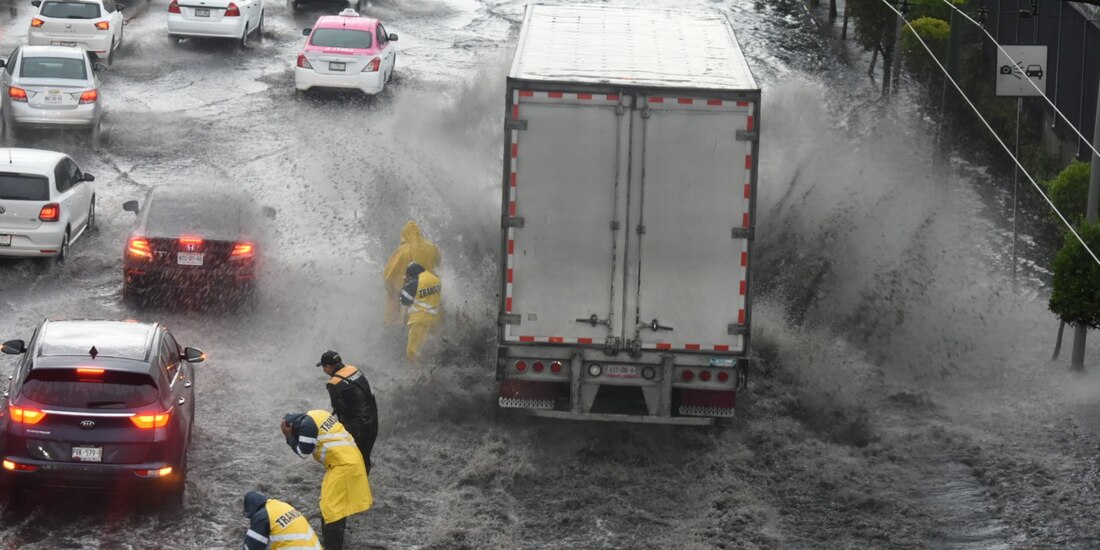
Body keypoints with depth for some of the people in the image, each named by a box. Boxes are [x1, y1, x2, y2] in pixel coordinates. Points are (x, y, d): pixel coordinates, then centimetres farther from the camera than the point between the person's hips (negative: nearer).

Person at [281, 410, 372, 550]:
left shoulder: (307, 424, -13)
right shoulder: (315, 416, 16)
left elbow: (303, 452, -10)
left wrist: (289, 437, 2)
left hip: (343, 465, -11)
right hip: (349, 459, 11)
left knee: (333, 509, -9)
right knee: (332, 505, 24)